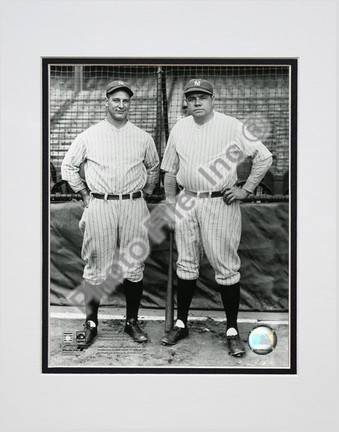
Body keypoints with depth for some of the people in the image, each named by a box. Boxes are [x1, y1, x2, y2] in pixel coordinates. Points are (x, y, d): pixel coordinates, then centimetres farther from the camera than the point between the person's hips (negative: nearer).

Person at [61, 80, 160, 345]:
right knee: (96, 266, 2)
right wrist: (85, 195, 7)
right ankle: (91, 322, 14)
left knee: (134, 266, 5)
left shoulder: (143, 138, 8)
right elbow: (68, 166, 12)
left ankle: (132, 321, 18)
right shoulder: (89, 136, 4)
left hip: (133, 206, 2)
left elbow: (153, 168, 22)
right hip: (100, 206, -1)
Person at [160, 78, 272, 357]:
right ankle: (181, 324, 23)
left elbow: (264, 157, -1)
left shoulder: (232, 127, -3)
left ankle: (232, 331, 10)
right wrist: (171, 204, 11)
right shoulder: (179, 129, 9)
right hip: (186, 203, 4)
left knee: (227, 267, -2)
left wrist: (246, 190, -6)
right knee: (186, 265, 11)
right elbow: (170, 170, 16)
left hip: (221, 203, -4)